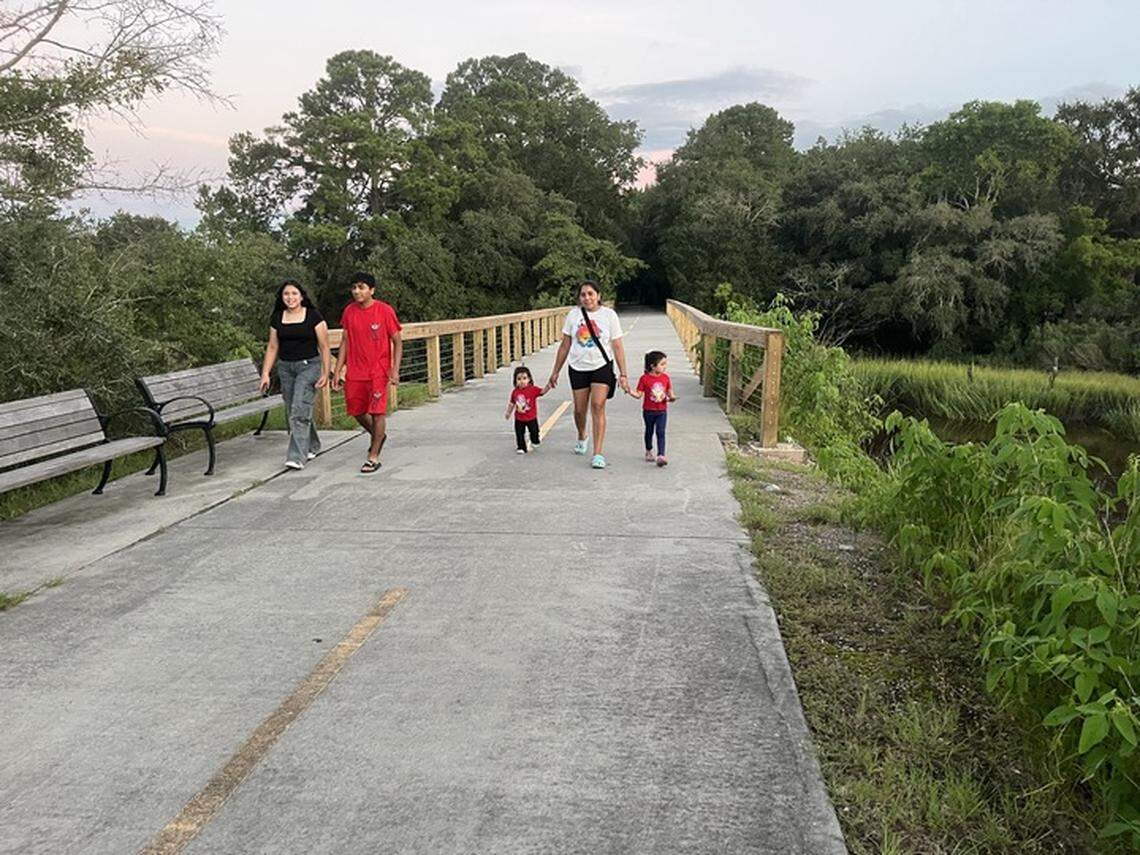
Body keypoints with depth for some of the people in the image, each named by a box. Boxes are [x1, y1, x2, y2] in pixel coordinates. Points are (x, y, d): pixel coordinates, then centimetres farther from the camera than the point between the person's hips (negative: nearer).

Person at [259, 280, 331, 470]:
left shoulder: (313, 316, -5)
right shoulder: (277, 318, 8)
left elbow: (324, 347, -4)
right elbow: (272, 347, 12)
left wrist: (325, 373, -9)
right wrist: (265, 373, 6)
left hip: (309, 365, -5)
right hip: (285, 368, 5)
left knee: (299, 410, -16)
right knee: (292, 412, 10)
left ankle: (297, 456, -15)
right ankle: (312, 446, 31)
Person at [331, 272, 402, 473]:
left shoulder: (385, 311, -8)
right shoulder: (349, 311, 4)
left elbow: (397, 342, -4)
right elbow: (345, 342, 11)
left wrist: (395, 370, -14)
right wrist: (338, 370, 6)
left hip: (379, 372, -5)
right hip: (354, 372, 5)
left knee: (377, 411, -5)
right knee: (356, 411, 10)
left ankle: (374, 457, 4)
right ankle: (378, 435, 38)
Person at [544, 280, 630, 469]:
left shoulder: (609, 315, -4)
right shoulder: (573, 316, 1)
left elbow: (618, 346, -3)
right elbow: (565, 346, 8)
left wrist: (623, 374, -7)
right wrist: (555, 372, 9)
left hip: (602, 367, -2)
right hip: (578, 368, 2)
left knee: (598, 406, -14)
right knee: (579, 409, 8)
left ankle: (598, 454, -12)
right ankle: (581, 437, 41)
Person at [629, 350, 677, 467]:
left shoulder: (665, 378, 0)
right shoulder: (645, 378, -10)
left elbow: (669, 392, 8)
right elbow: (639, 394, -8)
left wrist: (671, 397, -13)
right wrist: (630, 392, -26)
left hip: (662, 411, 1)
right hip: (648, 411, -1)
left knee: (660, 432, -10)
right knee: (649, 431, 15)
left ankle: (661, 456, -15)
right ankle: (648, 452, 36)